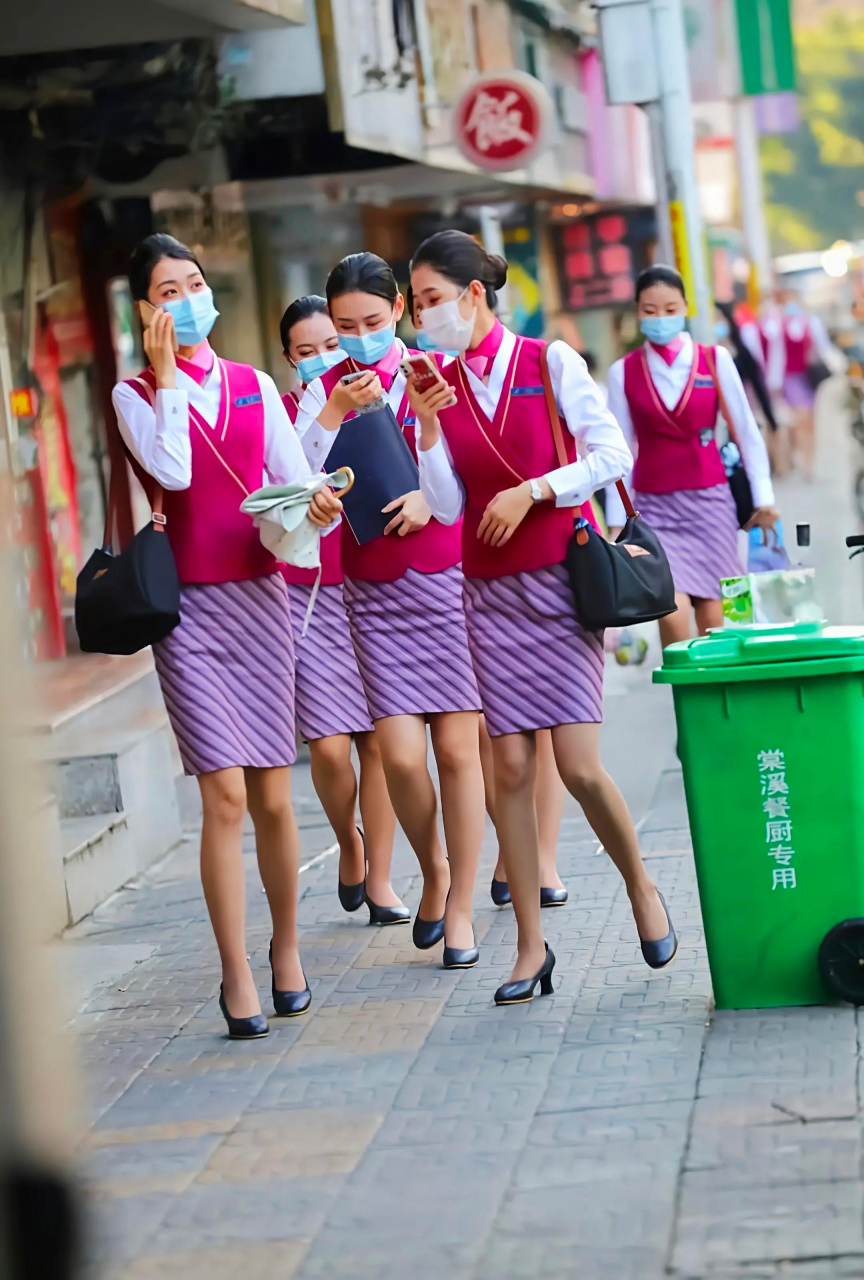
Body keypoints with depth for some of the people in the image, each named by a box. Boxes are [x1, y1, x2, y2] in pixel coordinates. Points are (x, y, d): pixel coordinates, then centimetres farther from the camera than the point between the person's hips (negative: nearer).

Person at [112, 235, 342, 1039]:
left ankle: (285, 948, 24)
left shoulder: (255, 388, 11)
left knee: (271, 796, 4)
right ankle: (236, 977, -3)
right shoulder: (136, 394, 2)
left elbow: (295, 483, 7)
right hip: (190, 608, -3)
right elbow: (172, 471, -16)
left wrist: (318, 511, -15)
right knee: (224, 794, -11)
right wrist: (166, 375, -10)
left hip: (260, 595, 3)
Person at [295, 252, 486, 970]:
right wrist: (333, 413, -21)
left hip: (448, 580, -1)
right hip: (374, 593, 1)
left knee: (457, 747, -1)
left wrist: (433, 495, -17)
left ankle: (460, 905, 11)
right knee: (400, 754, -8)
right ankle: (433, 870, 20)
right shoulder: (325, 392, 4)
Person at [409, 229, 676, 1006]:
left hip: (562, 579, -3)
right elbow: (447, 507, 2)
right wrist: (428, 426, -9)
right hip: (492, 593, 3)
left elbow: (613, 455, -6)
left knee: (579, 767, -11)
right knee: (511, 769, -1)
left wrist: (532, 490, -15)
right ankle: (532, 947, 5)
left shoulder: (549, 362, -2)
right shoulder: (438, 386, 7)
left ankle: (640, 885, 16)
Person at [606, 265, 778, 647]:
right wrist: (618, 521, 5)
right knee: (673, 615, -18)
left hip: (710, 502, 1)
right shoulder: (623, 372, 2)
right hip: (654, 508, -1)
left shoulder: (715, 360, 2)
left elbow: (746, 430, 6)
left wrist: (763, 497, 3)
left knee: (714, 620, -1)